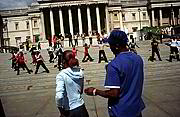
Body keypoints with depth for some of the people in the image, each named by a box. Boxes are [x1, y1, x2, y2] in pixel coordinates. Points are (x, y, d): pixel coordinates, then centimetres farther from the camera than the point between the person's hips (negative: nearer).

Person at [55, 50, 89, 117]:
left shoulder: (61, 75, -17)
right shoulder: (80, 73, -1)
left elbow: (59, 96, -24)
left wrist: (61, 111, -11)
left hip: (69, 111, -4)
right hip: (81, 107, 5)